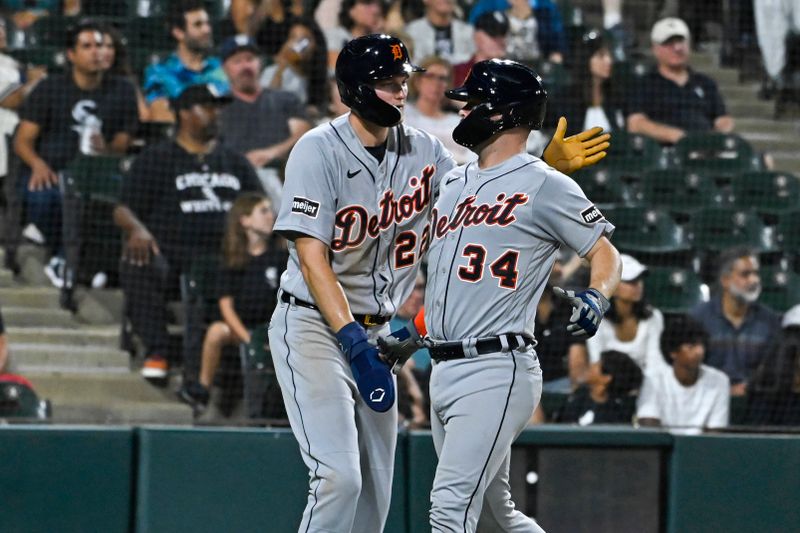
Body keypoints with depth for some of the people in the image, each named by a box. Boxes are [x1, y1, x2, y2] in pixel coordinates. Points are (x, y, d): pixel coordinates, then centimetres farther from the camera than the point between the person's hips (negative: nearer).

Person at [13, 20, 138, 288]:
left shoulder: (122, 91, 10)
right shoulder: (50, 89, 5)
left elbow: (122, 144, 9)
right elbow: (23, 140, 1)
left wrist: (107, 150, -18)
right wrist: (38, 164, -22)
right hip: (49, 174, -2)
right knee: (42, 196, -38)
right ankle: (59, 256, -5)